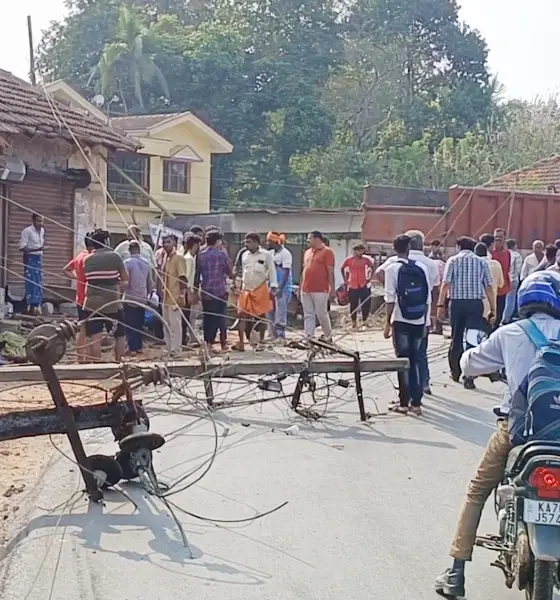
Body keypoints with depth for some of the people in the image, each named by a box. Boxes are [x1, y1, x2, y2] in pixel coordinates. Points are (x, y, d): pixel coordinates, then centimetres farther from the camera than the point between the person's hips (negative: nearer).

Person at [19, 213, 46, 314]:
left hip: (39, 258, 7)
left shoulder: (42, 230, 9)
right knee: (31, 282, -9)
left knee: (39, 282, 7)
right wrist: (37, 249, -27)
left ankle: (37, 305, 13)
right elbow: (22, 248, -19)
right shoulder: (27, 231, -14)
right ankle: (31, 306, -8)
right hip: (30, 258, -7)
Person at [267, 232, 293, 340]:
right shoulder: (271, 253, 12)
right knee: (270, 312, 11)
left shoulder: (285, 253, -12)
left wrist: (280, 288, -21)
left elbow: (286, 272, -16)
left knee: (280, 312, -8)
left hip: (283, 287, -8)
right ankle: (274, 335, 19)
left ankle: (281, 336, -5)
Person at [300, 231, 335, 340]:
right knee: (308, 315, 5)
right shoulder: (307, 252, 16)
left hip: (320, 290, -7)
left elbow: (330, 272, -8)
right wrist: (301, 287, 18)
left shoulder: (327, 252, -5)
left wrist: (332, 289, -12)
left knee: (322, 314, -1)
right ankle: (309, 337, 6)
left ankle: (328, 336, 16)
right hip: (306, 290, 7)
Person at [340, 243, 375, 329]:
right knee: (353, 305, 4)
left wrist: (370, 278, 5)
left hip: (364, 286, 1)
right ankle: (354, 322, 15)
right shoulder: (348, 260, -3)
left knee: (366, 304, 0)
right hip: (352, 286, -1)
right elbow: (342, 268, 11)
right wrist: (345, 280, 7)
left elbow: (373, 267, 12)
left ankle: (364, 321, 16)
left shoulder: (366, 259, -2)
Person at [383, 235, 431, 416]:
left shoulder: (392, 269, -7)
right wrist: (425, 323, 12)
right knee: (416, 361, 11)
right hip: (419, 321, 3)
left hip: (401, 321, -3)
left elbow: (390, 299, -10)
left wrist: (388, 322, -3)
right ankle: (416, 402, 11)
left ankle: (404, 402, 6)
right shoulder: (422, 267, 3)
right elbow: (428, 298, 4)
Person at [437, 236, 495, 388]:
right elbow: (488, 287, 1)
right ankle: (469, 377, -2)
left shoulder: (453, 261, 4)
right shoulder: (481, 262, 9)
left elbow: (446, 284, -7)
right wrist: (492, 309, 2)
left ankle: (455, 372, 27)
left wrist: (440, 305, -9)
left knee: (456, 338, 14)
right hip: (475, 303, 0)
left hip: (457, 303, 0)